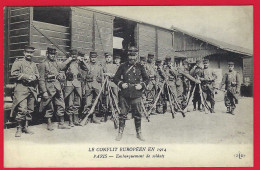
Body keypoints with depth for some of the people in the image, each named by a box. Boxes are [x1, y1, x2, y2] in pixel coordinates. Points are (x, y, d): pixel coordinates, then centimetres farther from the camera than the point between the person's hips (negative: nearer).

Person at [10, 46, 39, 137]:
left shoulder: (34, 64, 20)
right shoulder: (18, 62, 2)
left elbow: (37, 75, 19)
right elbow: (14, 73, -7)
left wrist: (33, 77, -4)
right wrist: (26, 76, -13)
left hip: (32, 89, 6)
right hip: (21, 89, -6)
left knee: (30, 109, 6)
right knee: (22, 109, -13)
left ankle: (26, 127, 17)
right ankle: (19, 128, -4)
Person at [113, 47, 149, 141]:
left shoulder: (140, 67, 8)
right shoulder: (123, 66, 6)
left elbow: (146, 79, 14)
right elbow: (116, 78, 10)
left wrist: (142, 85, -4)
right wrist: (121, 84, -7)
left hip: (136, 95, 1)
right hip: (124, 95, 0)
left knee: (138, 114, 5)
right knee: (123, 114, 3)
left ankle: (139, 133, 18)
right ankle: (120, 132, 14)